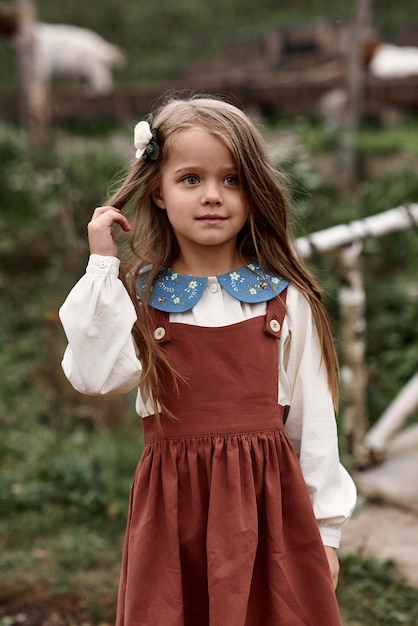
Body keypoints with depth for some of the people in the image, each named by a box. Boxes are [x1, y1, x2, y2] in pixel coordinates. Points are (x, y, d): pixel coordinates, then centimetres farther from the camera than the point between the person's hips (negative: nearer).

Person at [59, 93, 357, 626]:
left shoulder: (284, 298, 2)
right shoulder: (139, 295, 1)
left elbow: (314, 417, 5)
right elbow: (95, 376, -17)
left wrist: (326, 528, 4)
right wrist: (102, 265, -13)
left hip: (270, 498, 0)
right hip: (173, 501, 0)